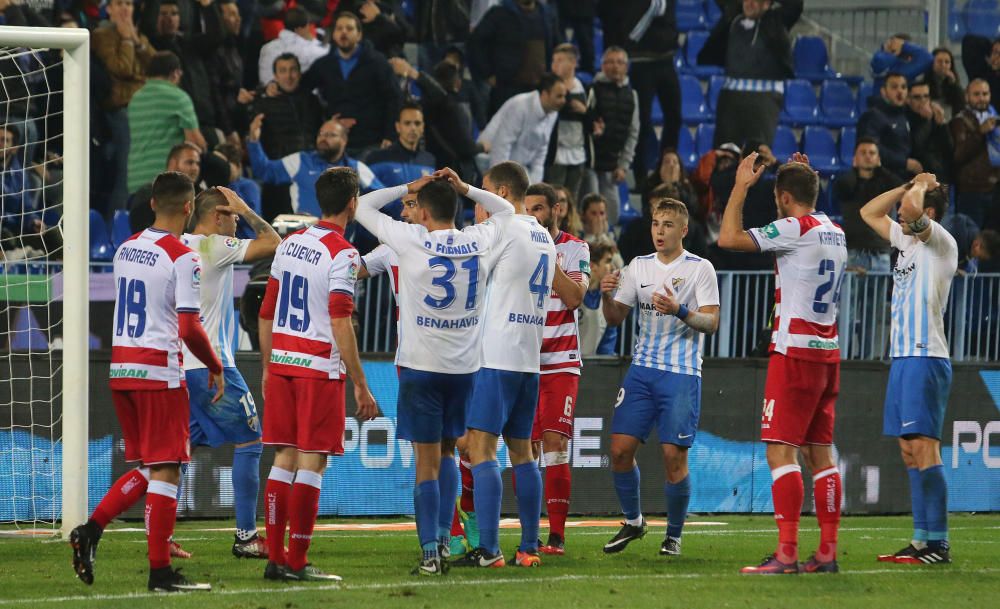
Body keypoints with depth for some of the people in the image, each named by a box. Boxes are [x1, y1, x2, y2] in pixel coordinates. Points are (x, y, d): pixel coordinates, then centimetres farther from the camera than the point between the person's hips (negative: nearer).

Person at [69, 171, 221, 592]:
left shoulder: (126, 249, 10)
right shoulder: (182, 258, -13)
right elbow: (189, 329, -16)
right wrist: (215, 367, -1)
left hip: (120, 368, 7)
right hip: (159, 372, -7)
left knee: (148, 468, 16)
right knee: (164, 471, -1)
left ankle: (91, 530, 2)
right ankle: (160, 571, -1)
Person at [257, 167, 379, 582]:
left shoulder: (290, 245, 11)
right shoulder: (341, 254, -11)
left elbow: (266, 314, 15)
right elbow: (341, 325, -16)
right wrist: (360, 386, -13)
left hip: (281, 362, 7)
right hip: (320, 368, -7)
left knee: (284, 459, 10)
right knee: (312, 462, -3)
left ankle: (275, 558, 10)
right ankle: (296, 563, -3)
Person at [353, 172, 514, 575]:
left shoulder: (412, 240, -9)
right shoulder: (478, 241, 1)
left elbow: (364, 207, 3)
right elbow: (505, 211, 22)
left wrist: (407, 189, 9)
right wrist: (464, 189, 13)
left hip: (421, 365, -3)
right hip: (465, 366, 3)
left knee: (427, 461, 0)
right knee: (447, 452, 20)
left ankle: (430, 553, -4)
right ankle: (444, 539, 12)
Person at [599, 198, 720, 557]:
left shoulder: (700, 269, -3)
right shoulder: (638, 268, 11)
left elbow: (711, 323, -9)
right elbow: (615, 318, 12)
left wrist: (680, 311, -26)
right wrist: (607, 296, -9)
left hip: (682, 373, -4)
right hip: (642, 368, 4)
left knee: (674, 456, -7)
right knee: (620, 448, -3)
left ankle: (674, 534, 10)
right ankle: (633, 522, 18)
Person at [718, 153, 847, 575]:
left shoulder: (793, 229, -11)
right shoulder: (836, 232, 14)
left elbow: (729, 238, -14)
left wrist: (741, 187, -3)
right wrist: (807, 178, 33)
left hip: (795, 351, -8)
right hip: (828, 353, 8)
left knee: (781, 449, -9)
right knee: (820, 452, 10)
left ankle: (786, 554, -16)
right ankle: (827, 552, 9)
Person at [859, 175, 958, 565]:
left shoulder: (941, 244, -7)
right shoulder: (907, 241, 17)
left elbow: (914, 210, -26)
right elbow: (869, 212, 29)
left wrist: (921, 187, -5)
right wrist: (908, 186, 18)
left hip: (925, 358, -9)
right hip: (902, 358, 9)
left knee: (923, 449, -13)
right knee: (909, 452, 7)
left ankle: (937, 543, -14)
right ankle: (922, 540, 9)